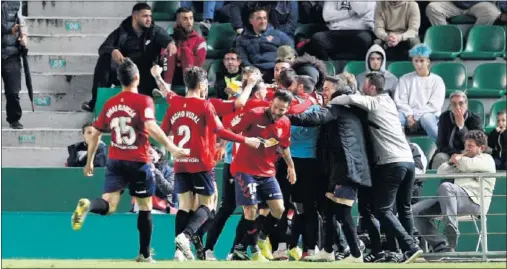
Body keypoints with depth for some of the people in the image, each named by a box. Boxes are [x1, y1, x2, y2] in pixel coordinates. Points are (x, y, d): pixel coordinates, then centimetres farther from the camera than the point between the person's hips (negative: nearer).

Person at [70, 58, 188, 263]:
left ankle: (87, 205, -38)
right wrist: (171, 147, -22)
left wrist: (90, 161, 24)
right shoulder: (143, 101, -6)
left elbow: (95, 134, 14)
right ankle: (144, 255, 15)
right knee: (145, 207, 11)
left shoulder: (110, 104, 10)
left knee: (108, 205, -4)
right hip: (138, 162, -3)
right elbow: (151, 127, -23)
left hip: (115, 161, 3)